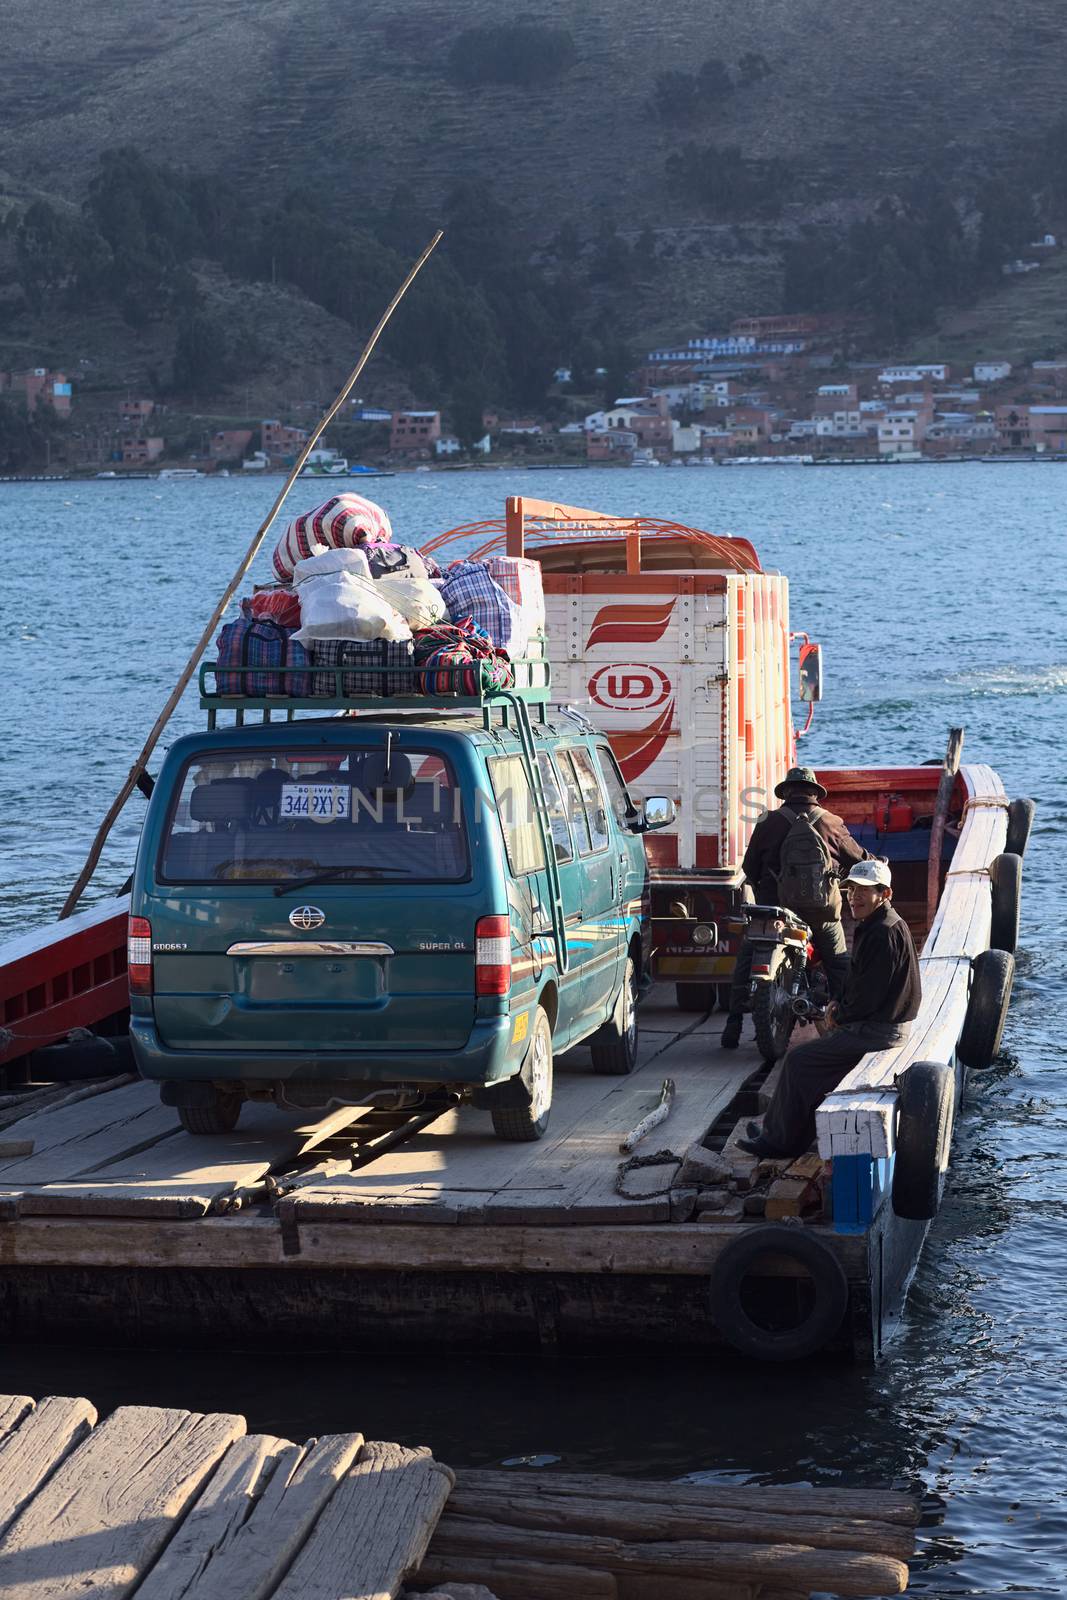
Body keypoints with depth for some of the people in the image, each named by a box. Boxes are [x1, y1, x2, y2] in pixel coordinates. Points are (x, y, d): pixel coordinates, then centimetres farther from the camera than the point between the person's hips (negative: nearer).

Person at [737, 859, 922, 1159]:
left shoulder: (884, 934, -22)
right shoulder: (875, 927, 12)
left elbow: (869, 996, -23)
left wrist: (839, 1016, -8)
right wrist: (840, 1004, 6)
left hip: (876, 1030, -11)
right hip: (877, 1024, 11)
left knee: (800, 1060, -6)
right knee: (807, 1057, 17)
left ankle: (781, 1141, 4)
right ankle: (776, 1131, 21)